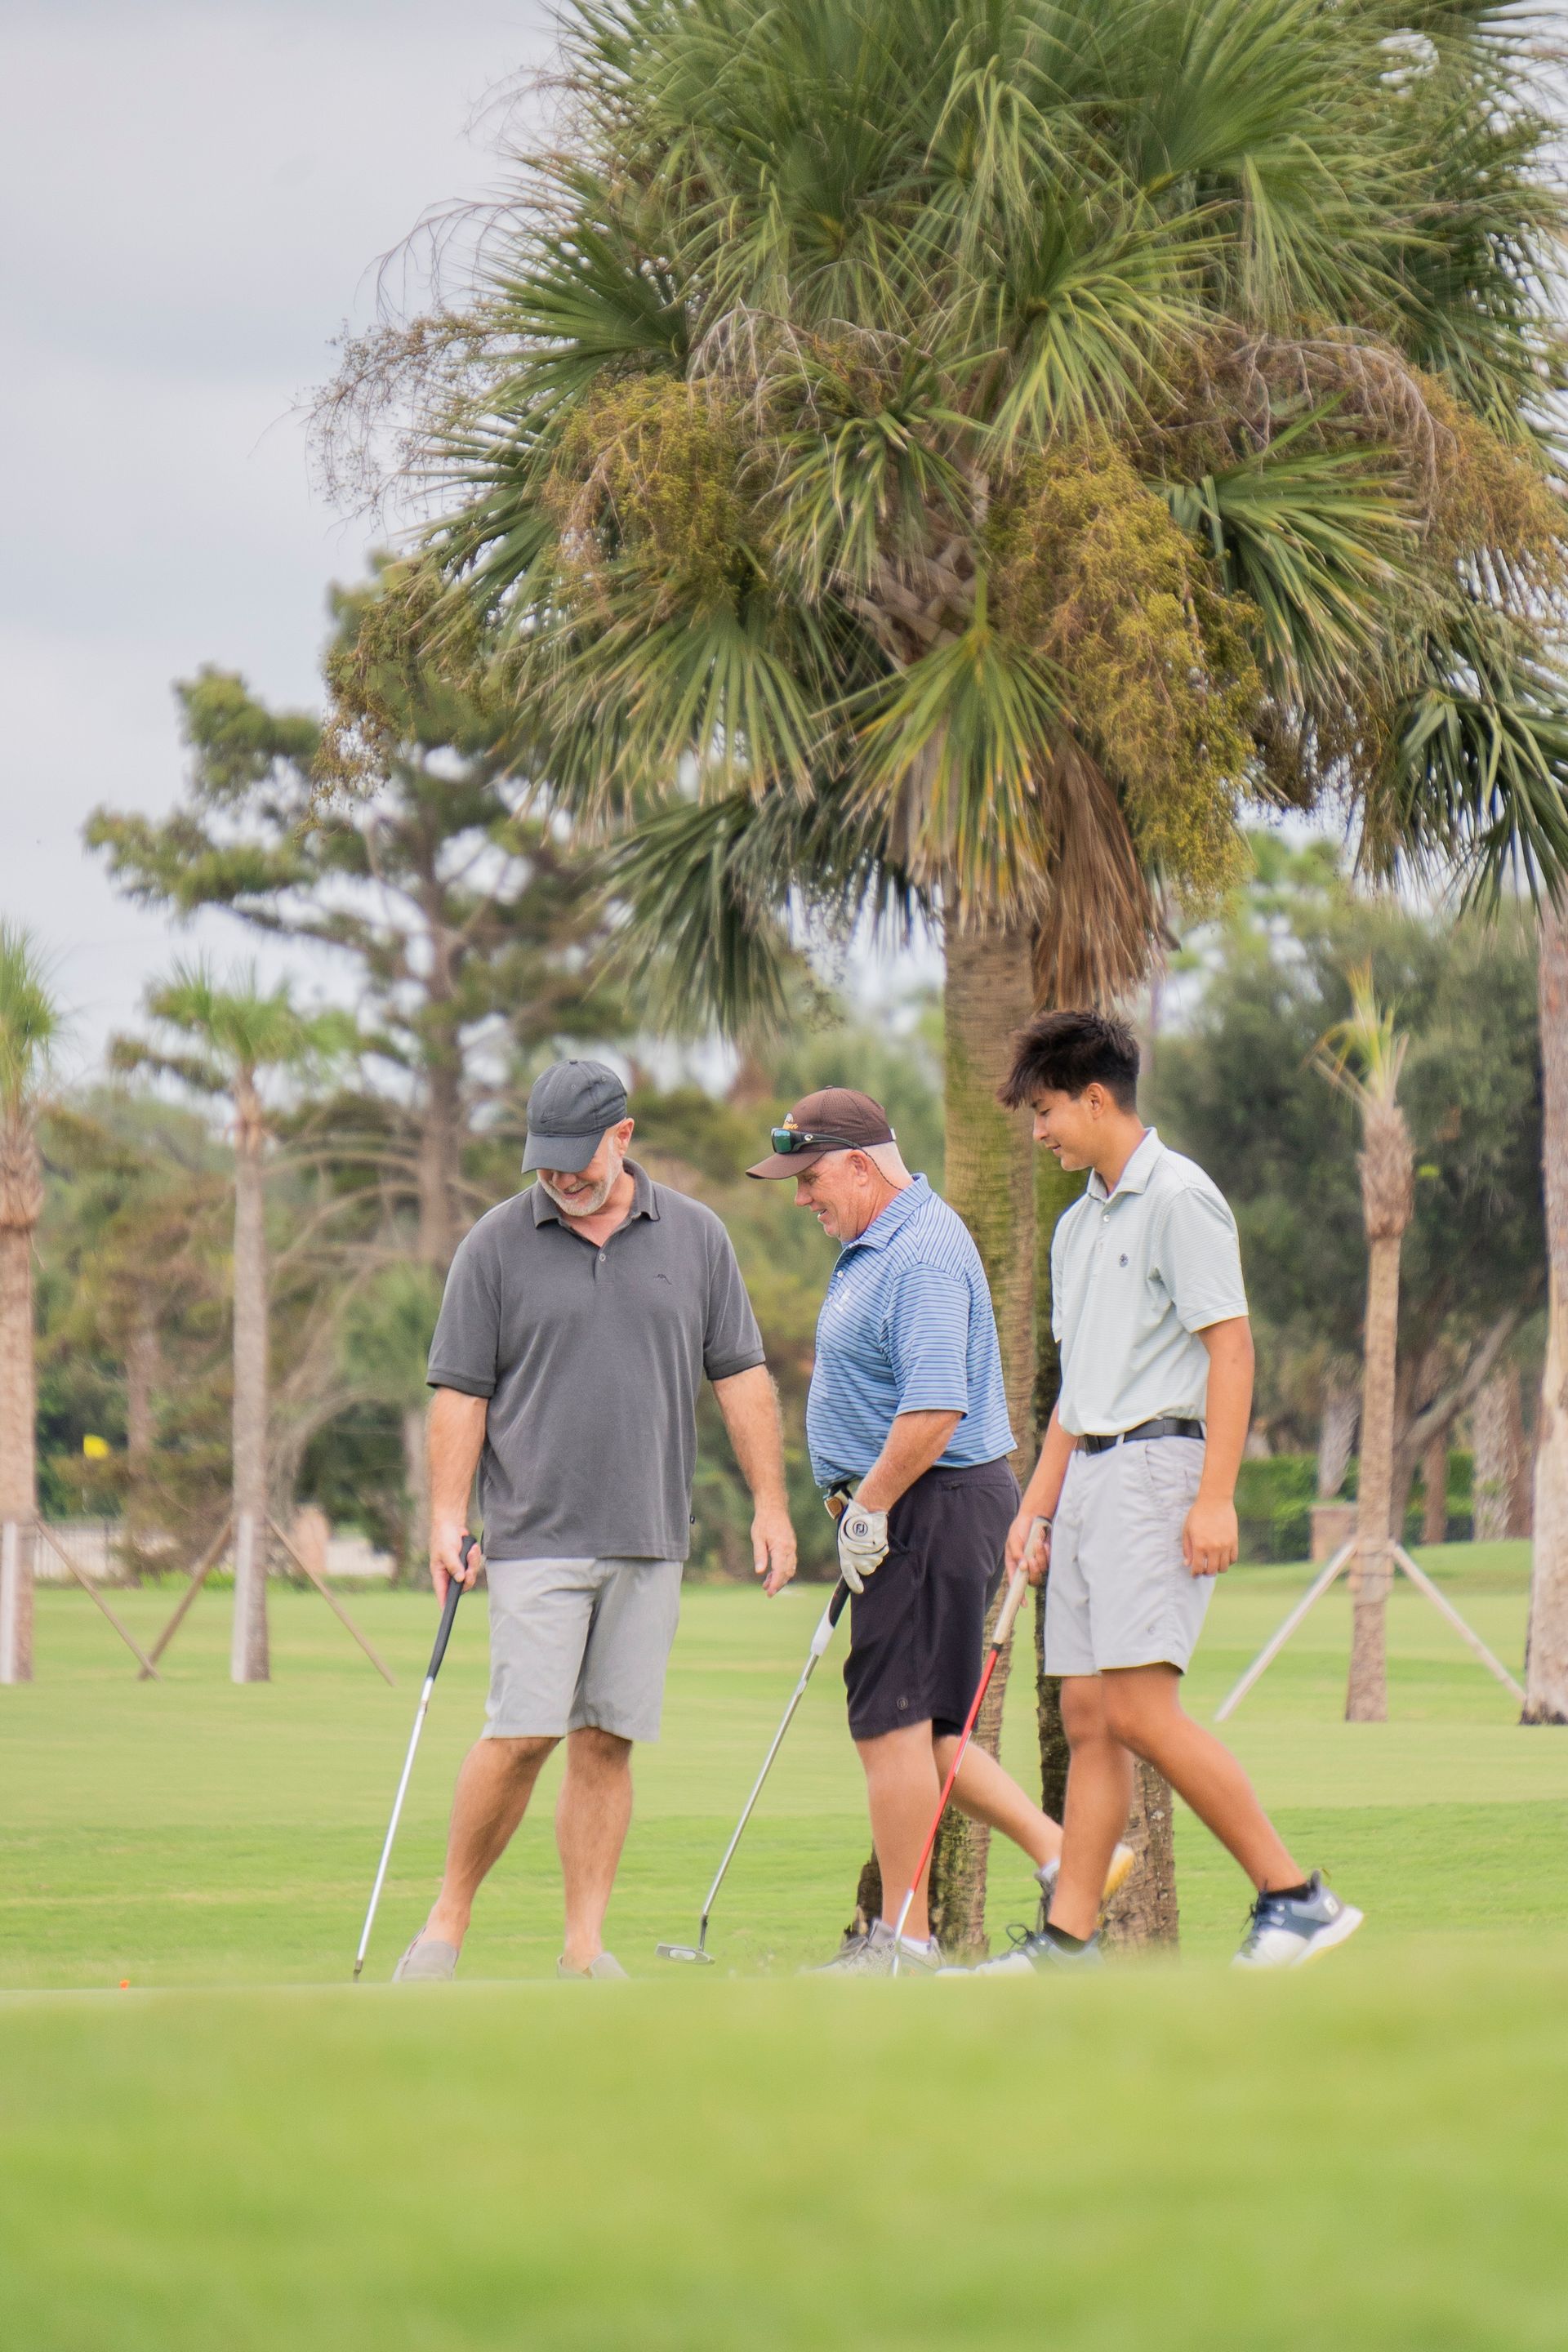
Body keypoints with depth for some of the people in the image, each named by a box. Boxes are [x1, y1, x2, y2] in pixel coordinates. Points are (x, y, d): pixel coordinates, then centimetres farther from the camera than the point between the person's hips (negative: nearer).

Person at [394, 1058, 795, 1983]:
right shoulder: (497, 1245, 1)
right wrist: (448, 1517, -6)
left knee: (607, 1742, 3)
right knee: (523, 1735, -10)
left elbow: (741, 1376, 11)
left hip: (651, 1537, 2)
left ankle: (586, 1947, 6)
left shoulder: (695, 1236, 8)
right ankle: (448, 1921, 3)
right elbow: (460, 1392, 2)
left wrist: (771, 1505, 5)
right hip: (537, 1536, -2)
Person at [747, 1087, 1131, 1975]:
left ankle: (903, 1938, 0)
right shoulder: (878, 1246, 16)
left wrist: (871, 1505, -18)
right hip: (909, 1512, 11)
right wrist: (863, 1502, 18)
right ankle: (1063, 1855, 14)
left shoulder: (922, 1252, -19)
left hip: (934, 1507, -11)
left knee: (894, 1724, -6)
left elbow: (936, 1408, -27)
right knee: (923, 1727, 13)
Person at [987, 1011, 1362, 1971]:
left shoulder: (1179, 1198, -8)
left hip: (1160, 1463, -9)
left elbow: (1231, 1346, -14)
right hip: (1090, 1476, 9)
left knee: (1141, 1709, -16)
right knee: (1088, 1717, 5)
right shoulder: (1080, 1224, 19)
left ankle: (1296, 1894, -12)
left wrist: (1215, 1497, -20)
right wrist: (1036, 1505, 21)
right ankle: (1070, 1936, 6)